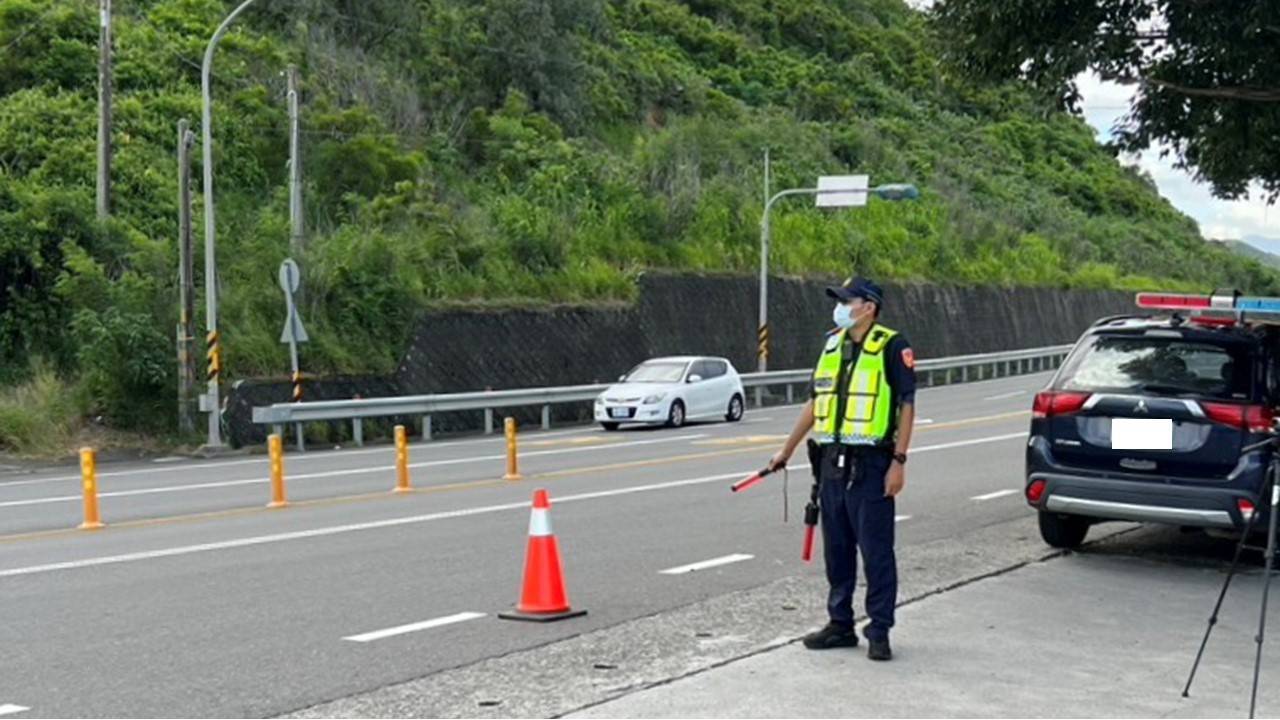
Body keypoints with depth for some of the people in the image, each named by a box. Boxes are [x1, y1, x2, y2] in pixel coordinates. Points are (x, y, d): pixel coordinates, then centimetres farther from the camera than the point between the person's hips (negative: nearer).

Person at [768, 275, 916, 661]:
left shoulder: (892, 346, -7)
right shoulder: (832, 344, 12)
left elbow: (906, 405, -8)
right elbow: (814, 402, 19)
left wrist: (899, 462, -14)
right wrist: (787, 450, 20)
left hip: (871, 464, -7)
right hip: (832, 463, 7)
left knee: (876, 550, -1)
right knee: (837, 548, 12)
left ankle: (879, 631, 6)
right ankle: (840, 624, 21)